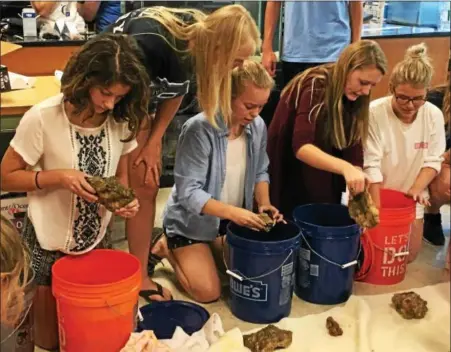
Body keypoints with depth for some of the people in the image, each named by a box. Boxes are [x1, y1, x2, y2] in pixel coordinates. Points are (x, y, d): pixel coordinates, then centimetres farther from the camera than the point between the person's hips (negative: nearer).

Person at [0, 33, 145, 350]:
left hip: (96, 240, 4)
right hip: (48, 245, -4)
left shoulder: (121, 120, -10)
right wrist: (58, 177, -27)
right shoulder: (42, 118, -22)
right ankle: (27, 314, 39)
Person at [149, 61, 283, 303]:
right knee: (208, 292, -11)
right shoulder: (199, 130, -28)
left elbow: (259, 173, 5)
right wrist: (233, 212, -38)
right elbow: (188, 193, -29)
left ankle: (214, 248, 29)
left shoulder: (258, 127, -9)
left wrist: (264, 203, -13)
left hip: (231, 220, 6)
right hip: (191, 221, -6)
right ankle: (167, 248, 13)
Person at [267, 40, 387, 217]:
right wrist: (345, 168, -46)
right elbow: (301, 147, -34)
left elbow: (354, 152, -7)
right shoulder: (315, 87, -22)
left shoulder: (353, 98, -2)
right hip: (289, 180, -6)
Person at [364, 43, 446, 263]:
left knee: (408, 255, 6)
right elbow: (370, 166, -22)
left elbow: (433, 160, -5)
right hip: (372, 194, -3)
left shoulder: (434, 115, -11)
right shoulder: (373, 113, -25)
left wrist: (417, 188, -23)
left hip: (409, 197, 3)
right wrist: (377, 207, -23)